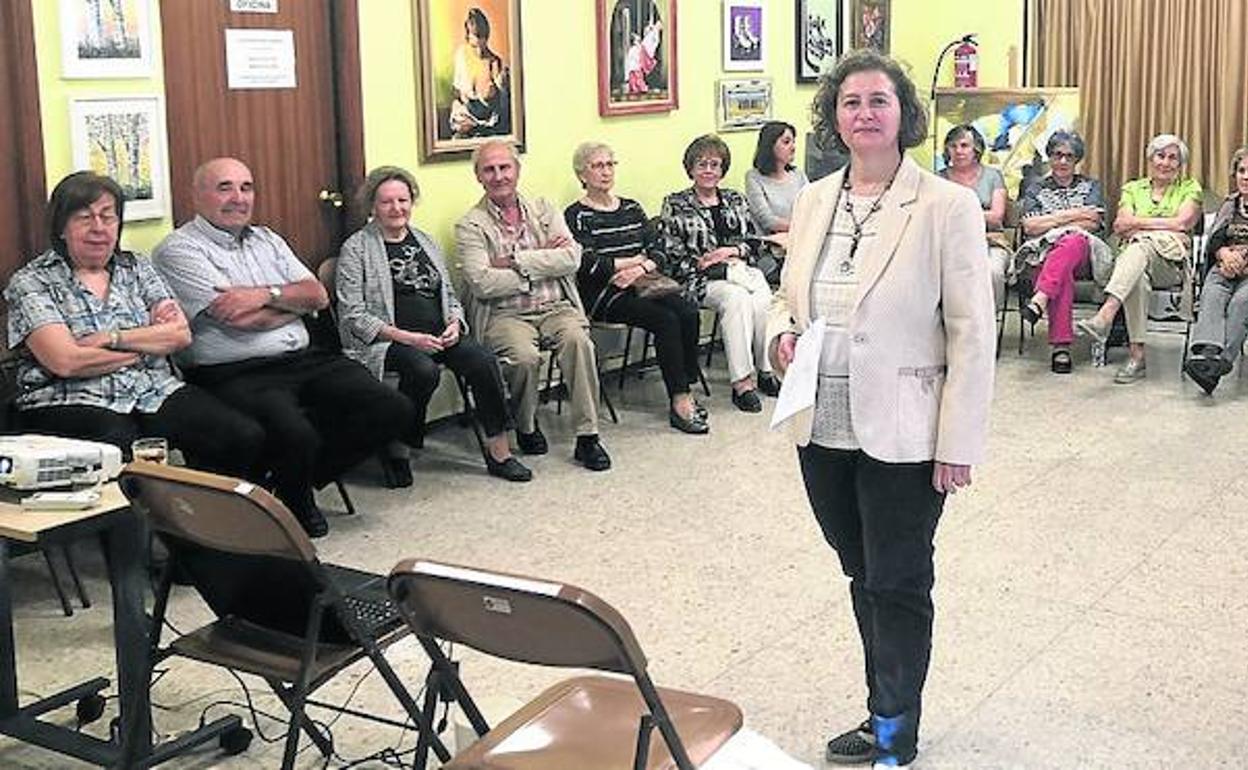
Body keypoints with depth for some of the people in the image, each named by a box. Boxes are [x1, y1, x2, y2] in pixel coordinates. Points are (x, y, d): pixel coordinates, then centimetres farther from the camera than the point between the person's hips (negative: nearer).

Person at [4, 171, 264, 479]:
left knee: (248, 438, -19)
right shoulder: (30, 282, 4)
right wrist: (152, 340, -3)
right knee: (125, 455, -40)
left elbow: (181, 334, 5)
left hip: (156, 393, 5)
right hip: (72, 404, -5)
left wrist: (111, 338, -8)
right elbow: (65, 362, -11)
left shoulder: (135, 267, 17)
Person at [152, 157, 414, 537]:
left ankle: (299, 479, 8)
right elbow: (239, 320, -13)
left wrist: (267, 295, -10)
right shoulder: (180, 250, -2)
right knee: (295, 434, -35)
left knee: (393, 410, -10)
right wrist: (294, 300, 3)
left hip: (304, 361, 7)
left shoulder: (266, 240, 21)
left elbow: (318, 294, 9)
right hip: (236, 375, -7)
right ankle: (296, 505, 1)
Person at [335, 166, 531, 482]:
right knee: (424, 369, -35)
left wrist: (454, 323, 0)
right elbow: (352, 315, -8)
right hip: (386, 341, -5)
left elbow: (450, 295, 24)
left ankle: (498, 450, -15)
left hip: (438, 335, 5)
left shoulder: (425, 242, 19)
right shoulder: (356, 249, 0)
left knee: (483, 361, -22)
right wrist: (408, 337, -17)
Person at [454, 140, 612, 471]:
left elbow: (572, 258, -1)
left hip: (556, 306, 3)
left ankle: (587, 436, -22)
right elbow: (483, 283, -12)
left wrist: (516, 261, -10)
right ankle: (526, 428, -3)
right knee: (524, 355, -32)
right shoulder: (470, 226, 3)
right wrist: (543, 262, -7)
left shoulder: (543, 210, 14)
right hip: (506, 315, -2)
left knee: (577, 339, -29)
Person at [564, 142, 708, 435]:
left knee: (689, 313, -23)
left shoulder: (632, 209, 19)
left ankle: (684, 391, -17)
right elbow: (587, 264, -12)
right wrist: (633, 261, -3)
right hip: (602, 295, -5)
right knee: (666, 319, -28)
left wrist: (641, 268, -11)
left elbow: (657, 252, 11)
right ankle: (679, 402, -25)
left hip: (641, 286, 6)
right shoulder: (577, 216, 1)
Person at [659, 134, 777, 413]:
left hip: (742, 271, 4)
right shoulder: (675, 205, 9)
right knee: (736, 298, -35)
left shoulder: (735, 200, 20)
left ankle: (768, 371, -20)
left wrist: (731, 251, -4)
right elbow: (673, 259, 2)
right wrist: (701, 263, -12)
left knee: (764, 301, -30)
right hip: (703, 279, -3)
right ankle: (741, 383, -37)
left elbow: (754, 243, 15)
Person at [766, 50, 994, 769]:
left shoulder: (948, 207, -10)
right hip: (822, 431, 6)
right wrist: (783, 331, -4)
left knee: (898, 588, 5)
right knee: (864, 579, 18)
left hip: (903, 434, -5)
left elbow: (973, 334, -11)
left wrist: (958, 444, -13)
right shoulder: (813, 201, 6)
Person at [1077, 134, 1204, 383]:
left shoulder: (1190, 188, 17)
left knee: (1141, 247, -38)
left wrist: (1137, 223, -1)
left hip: (1173, 263, -2)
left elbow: (1181, 223, -2)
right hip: (1131, 255, 2)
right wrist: (1164, 227, -4)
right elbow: (1120, 226, 6)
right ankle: (1137, 354, -43)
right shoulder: (1133, 188, 23)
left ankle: (1105, 315, -58)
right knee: (1137, 277, -38)